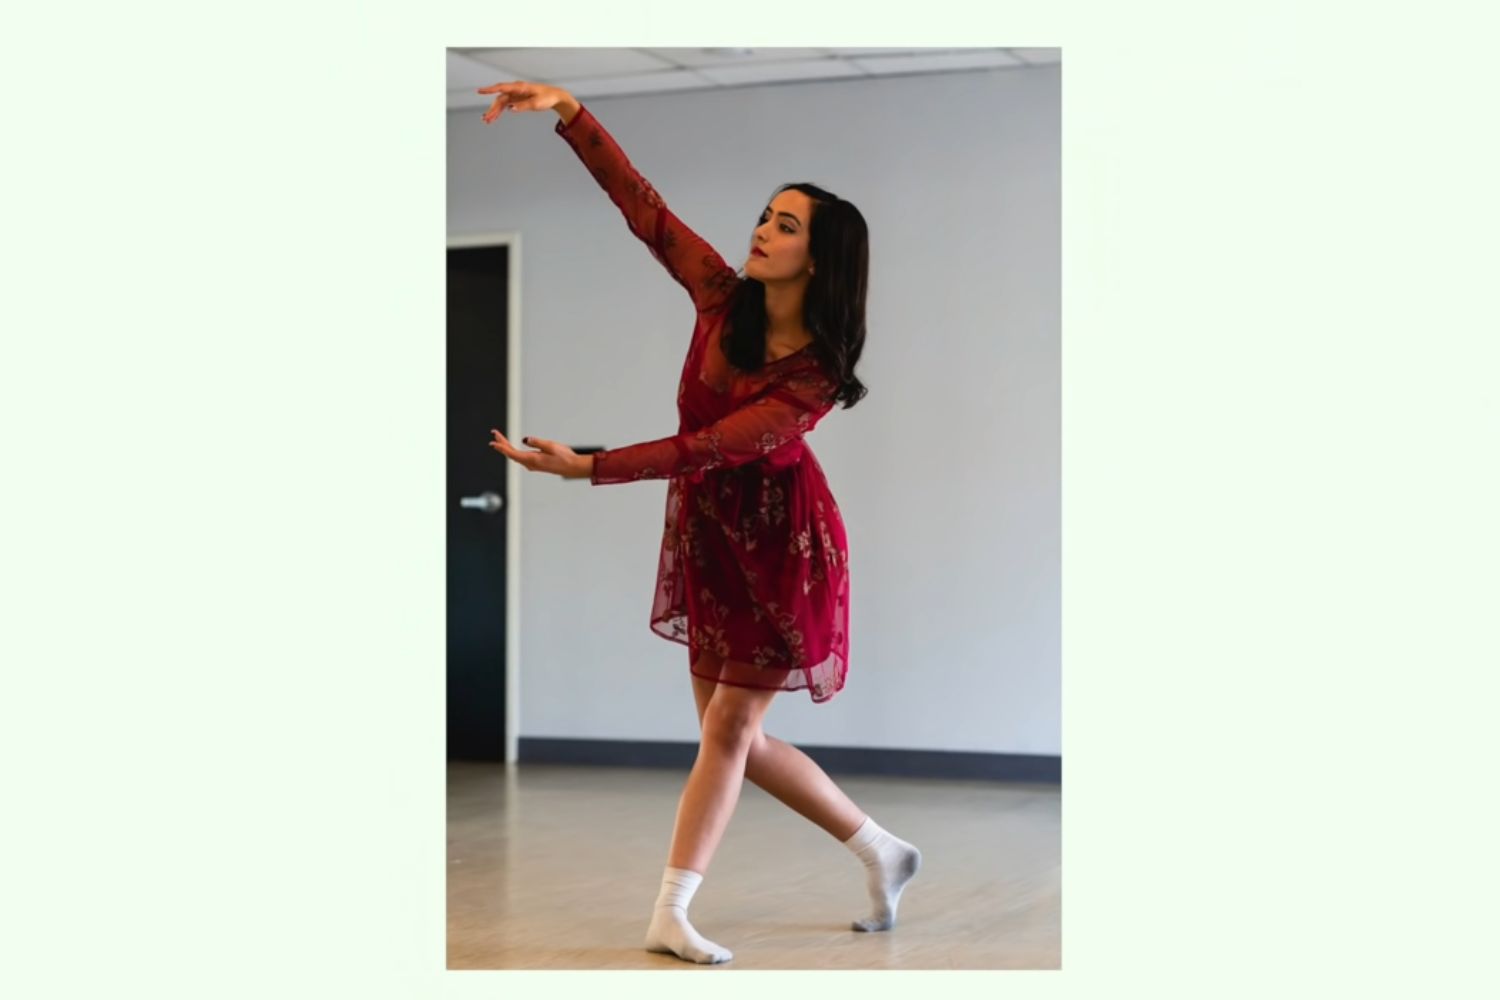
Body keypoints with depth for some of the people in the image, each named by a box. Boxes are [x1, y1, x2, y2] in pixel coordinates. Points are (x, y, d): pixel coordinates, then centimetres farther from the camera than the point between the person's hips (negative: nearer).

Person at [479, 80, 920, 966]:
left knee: (727, 729, -5)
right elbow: (643, 204, -7)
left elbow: (710, 449, -28)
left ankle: (671, 916, 1)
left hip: (780, 544, -6)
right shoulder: (723, 298, -6)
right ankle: (883, 851, 26)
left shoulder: (816, 376, -21)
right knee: (738, 736, 10)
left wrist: (587, 467, -34)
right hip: (711, 535, 6)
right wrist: (569, 110, -15)